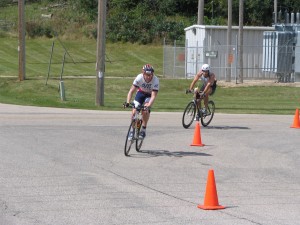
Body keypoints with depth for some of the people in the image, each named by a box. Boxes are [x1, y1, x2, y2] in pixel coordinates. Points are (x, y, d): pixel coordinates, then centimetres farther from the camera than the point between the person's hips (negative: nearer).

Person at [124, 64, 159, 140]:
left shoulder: (155, 80, -33)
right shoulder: (139, 77, -30)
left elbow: (153, 96, -36)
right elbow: (131, 91, -29)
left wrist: (148, 106, -51)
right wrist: (127, 102, -42)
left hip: (149, 95, -2)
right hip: (141, 92, 2)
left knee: (145, 110, -27)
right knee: (134, 111, -12)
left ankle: (143, 130, -11)